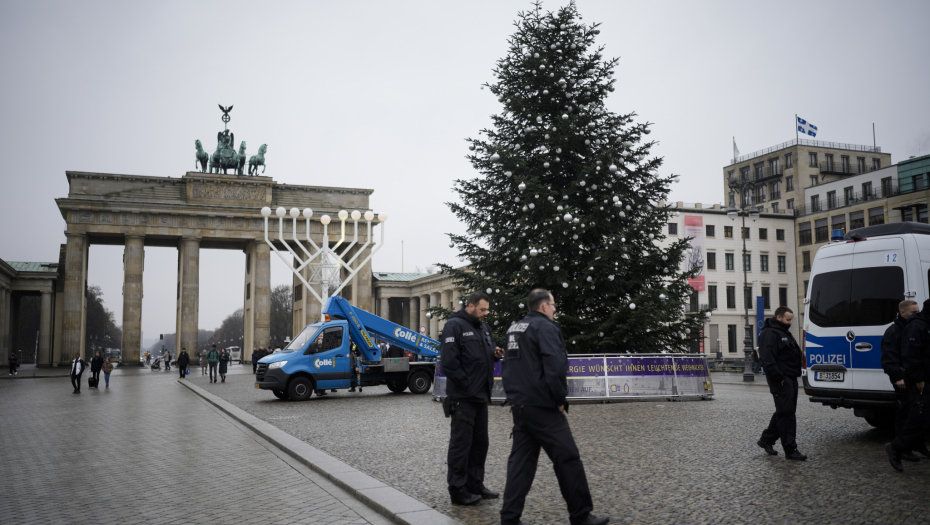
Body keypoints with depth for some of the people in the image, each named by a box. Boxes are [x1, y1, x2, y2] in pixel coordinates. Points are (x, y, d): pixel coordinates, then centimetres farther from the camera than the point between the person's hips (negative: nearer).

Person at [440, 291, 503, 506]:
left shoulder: (484, 327, 15)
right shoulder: (455, 325, -12)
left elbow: (488, 353, 24)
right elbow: (448, 361, -19)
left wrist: (496, 354, 1)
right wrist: (464, 384, -17)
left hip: (480, 395, 9)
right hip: (463, 397, -9)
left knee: (480, 442, 14)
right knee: (461, 442, -2)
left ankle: (475, 485, 26)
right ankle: (458, 490, 7)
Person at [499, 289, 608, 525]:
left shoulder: (514, 329, 17)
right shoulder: (545, 327, -11)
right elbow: (555, 366, -22)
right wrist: (560, 399, -12)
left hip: (519, 405, 9)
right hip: (542, 406, -9)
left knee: (520, 460, 10)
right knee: (568, 458, 1)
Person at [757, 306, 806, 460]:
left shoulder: (785, 333, 21)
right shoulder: (769, 334, -12)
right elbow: (768, 359, -21)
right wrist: (779, 378, -23)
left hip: (791, 379, 11)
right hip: (781, 380, -11)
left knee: (784, 412, 14)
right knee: (786, 413, -8)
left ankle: (766, 440, 24)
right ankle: (790, 449, -5)